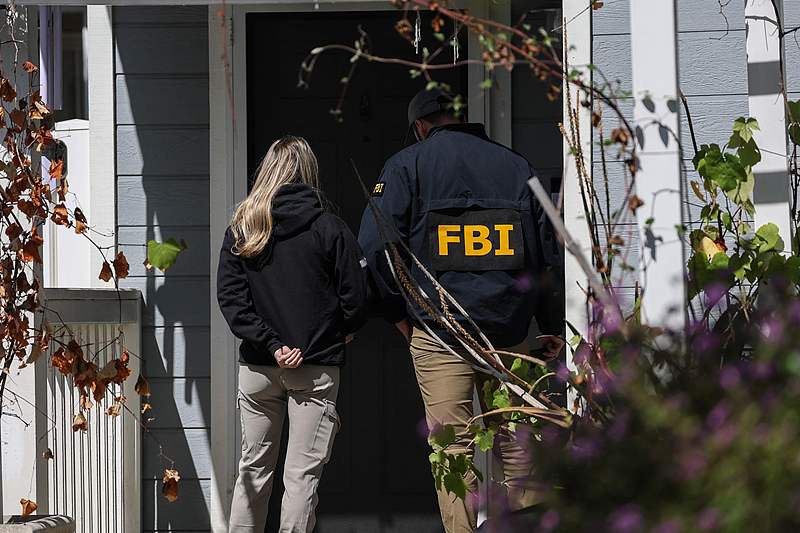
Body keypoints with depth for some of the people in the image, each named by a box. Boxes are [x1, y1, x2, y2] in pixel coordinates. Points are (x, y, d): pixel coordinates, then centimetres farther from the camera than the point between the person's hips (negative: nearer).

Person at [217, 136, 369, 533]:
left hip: (257, 366, 2)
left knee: (253, 467, 13)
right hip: (317, 366, -2)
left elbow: (230, 298, -6)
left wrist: (271, 345, -8)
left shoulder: (240, 229, 2)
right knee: (302, 473, -1)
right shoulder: (329, 229, -5)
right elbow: (356, 299, -6)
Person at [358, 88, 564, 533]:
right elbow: (547, 250, 12)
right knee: (515, 443, 9)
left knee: (453, 446, -3)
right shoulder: (517, 167, 13)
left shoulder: (408, 165, 3)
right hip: (509, 329, 3)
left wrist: (399, 313, 5)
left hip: (439, 330, -3)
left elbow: (376, 244, -5)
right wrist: (552, 325, 15)